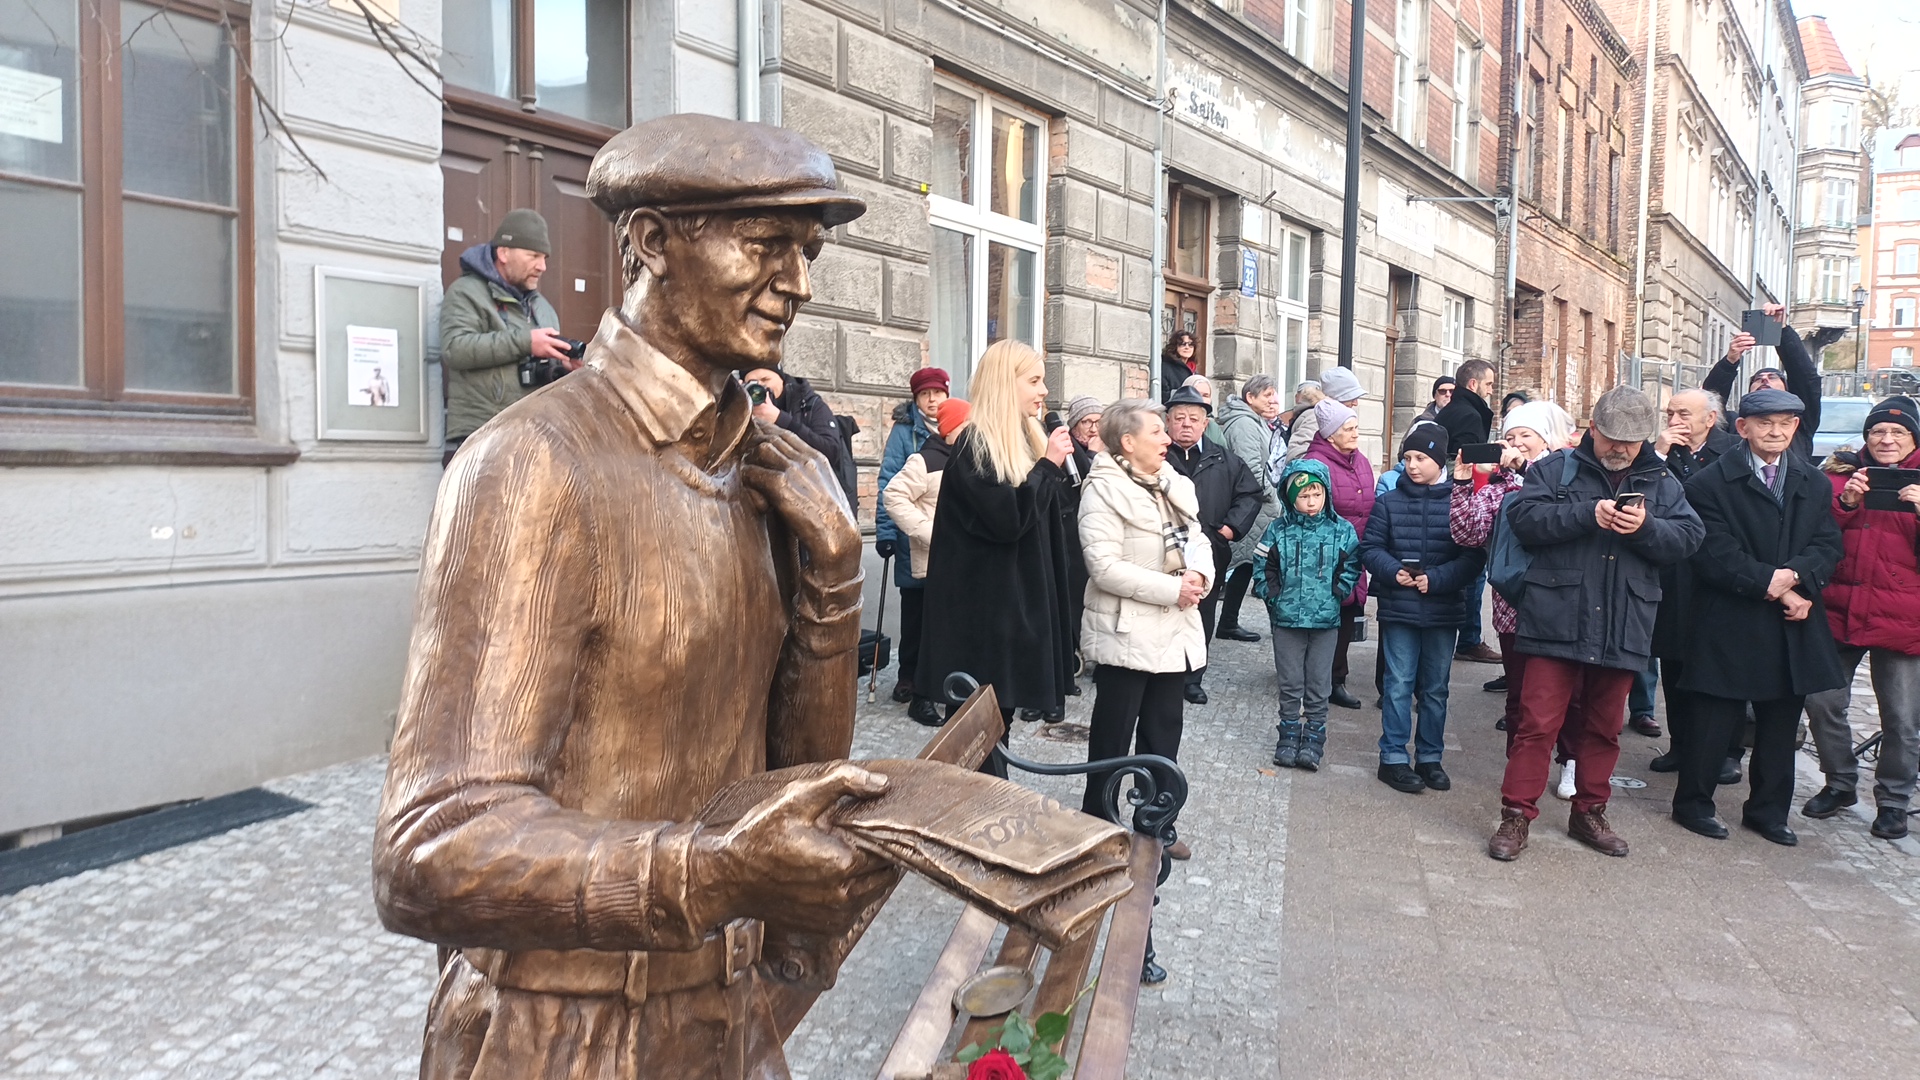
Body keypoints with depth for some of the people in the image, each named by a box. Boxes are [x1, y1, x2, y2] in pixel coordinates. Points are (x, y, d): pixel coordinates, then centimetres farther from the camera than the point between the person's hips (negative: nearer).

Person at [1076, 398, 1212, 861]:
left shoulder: (1176, 485, 10)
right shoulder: (1103, 490, -15)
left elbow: (1197, 539, 14)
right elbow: (1106, 568, -22)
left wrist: (1199, 574, -9)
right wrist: (1172, 588, -20)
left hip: (1173, 633, 8)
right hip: (1126, 634, -8)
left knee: (1163, 735, 16)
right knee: (1113, 737, 4)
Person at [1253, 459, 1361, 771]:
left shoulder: (1341, 531, -2)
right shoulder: (1278, 530, -3)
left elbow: (1351, 568, 5)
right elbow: (1262, 566, 3)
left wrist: (1338, 592, -6)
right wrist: (1272, 593, -5)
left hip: (1326, 620, 0)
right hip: (1286, 619, 0)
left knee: (1318, 685, 8)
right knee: (1290, 684, 10)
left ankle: (1314, 739, 18)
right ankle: (1289, 737, 21)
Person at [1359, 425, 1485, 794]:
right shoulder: (1389, 502, 2)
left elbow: (1473, 556, -5)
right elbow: (1371, 547, 2)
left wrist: (1437, 579, -17)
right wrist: (1392, 571, -16)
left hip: (1444, 608, 1)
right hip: (1399, 607, 0)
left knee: (1435, 687, 12)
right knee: (1399, 684, 2)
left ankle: (1430, 757, 24)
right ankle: (1393, 758, 11)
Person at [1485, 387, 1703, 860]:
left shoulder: (1662, 483, 14)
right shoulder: (1554, 470, 3)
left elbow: (1689, 536, 5)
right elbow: (1523, 516, -10)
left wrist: (1646, 528, -14)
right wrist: (1587, 515, -19)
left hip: (1622, 630, 4)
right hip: (1557, 623, -4)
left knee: (1604, 728, 14)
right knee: (1538, 723, -3)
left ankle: (1589, 812, 28)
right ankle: (1516, 816, 4)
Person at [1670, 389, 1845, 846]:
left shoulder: (1815, 484, 11)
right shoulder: (1711, 483, -6)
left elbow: (1827, 546, 2)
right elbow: (1715, 556, -13)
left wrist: (1795, 577, -17)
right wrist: (1774, 587, -18)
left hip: (1792, 627, 5)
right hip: (1730, 626, -5)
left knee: (1780, 726, 13)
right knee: (1713, 721, 2)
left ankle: (1769, 810, 28)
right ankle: (1692, 803, 17)